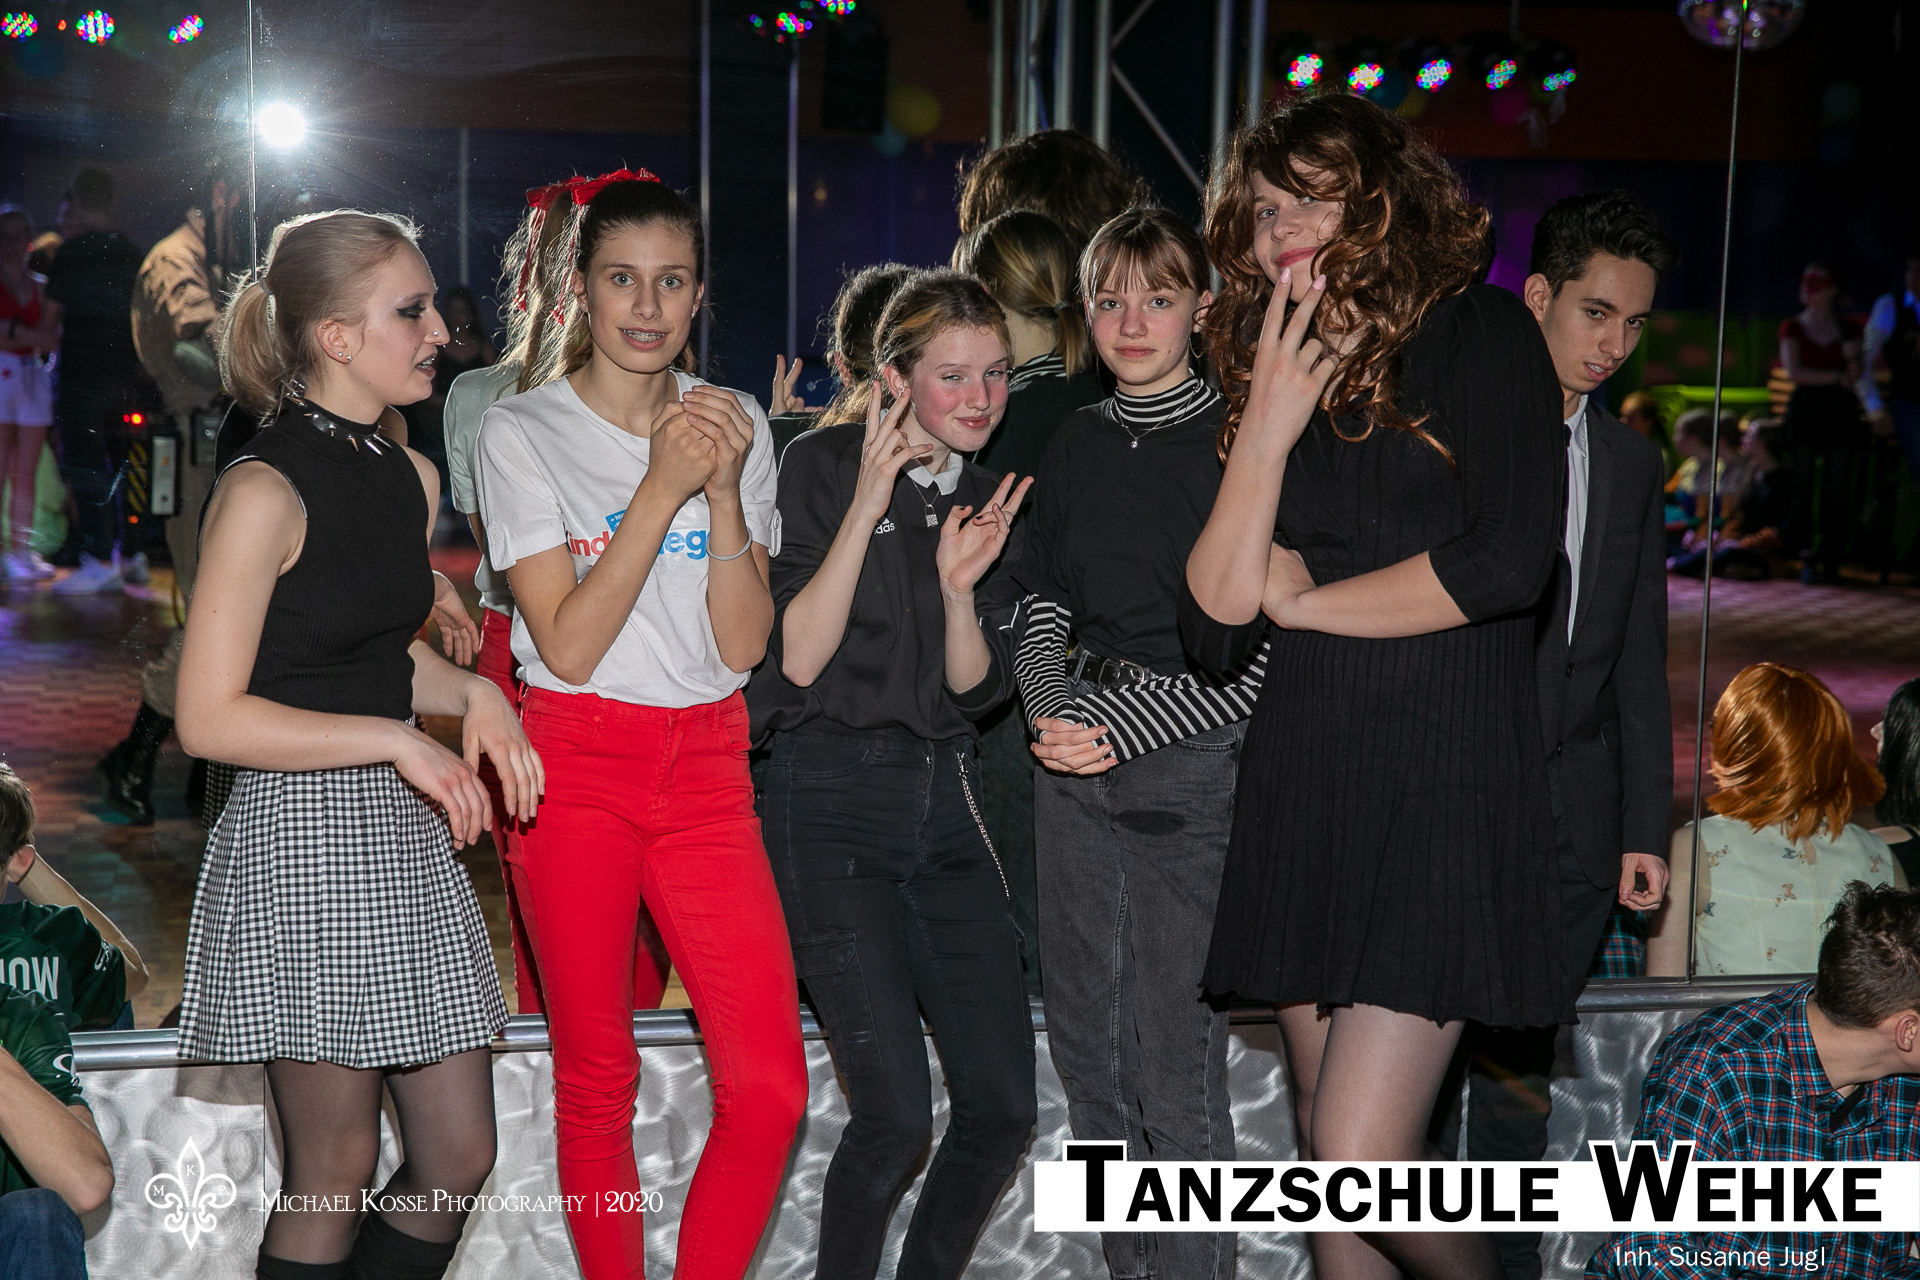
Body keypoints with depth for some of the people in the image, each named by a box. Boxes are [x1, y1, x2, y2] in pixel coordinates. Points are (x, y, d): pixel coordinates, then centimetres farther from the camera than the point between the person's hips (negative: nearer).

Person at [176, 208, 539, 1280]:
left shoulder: (413, 478, 11)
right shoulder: (264, 492, -13)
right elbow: (209, 717, -15)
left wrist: (472, 694, 4)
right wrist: (396, 740, -16)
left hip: (409, 833, 8)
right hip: (301, 840, -7)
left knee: (459, 1157, 8)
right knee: (335, 1171, 2)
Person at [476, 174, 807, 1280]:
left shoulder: (737, 425, 8)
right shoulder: (524, 433, -1)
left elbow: (743, 646, 0)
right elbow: (568, 646, -11)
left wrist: (724, 491, -12)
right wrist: (661, 490, -17)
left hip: (707, 764, 3)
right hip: (576, 764, -2)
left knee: (771, 1086, -7)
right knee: (597, 1083, 5)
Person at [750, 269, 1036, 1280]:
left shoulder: (989, 500, 12)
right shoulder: (823, 468, -5)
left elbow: (976, 687, 7)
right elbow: (798, 656, -11)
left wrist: (960, 586, -12)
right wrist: (866, 506, -18)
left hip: (943, 799, 6)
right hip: (831, 802, -6)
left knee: (1004, 1106, 0)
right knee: (897, 1113, -13)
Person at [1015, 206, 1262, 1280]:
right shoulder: (1079, 445, 12)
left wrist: (1125, 729, -13)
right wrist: (1053, 708, -2)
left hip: (1192, 768, -6)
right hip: (1076, 769, 6)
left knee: (1178, 1070, -6)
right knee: (1089, 1050, 12)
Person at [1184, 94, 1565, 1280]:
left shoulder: (1479, 332, -1)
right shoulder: (1270, 379, 14)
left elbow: (1508, 561, -15)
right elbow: (1216, 625, 5)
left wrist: (1300, 596, -2)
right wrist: (1270, 431, -5)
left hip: (1445, 791, -6)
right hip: (1303, 790, 6)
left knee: (1361, 1168, -12)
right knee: (1330, 1166, 10)